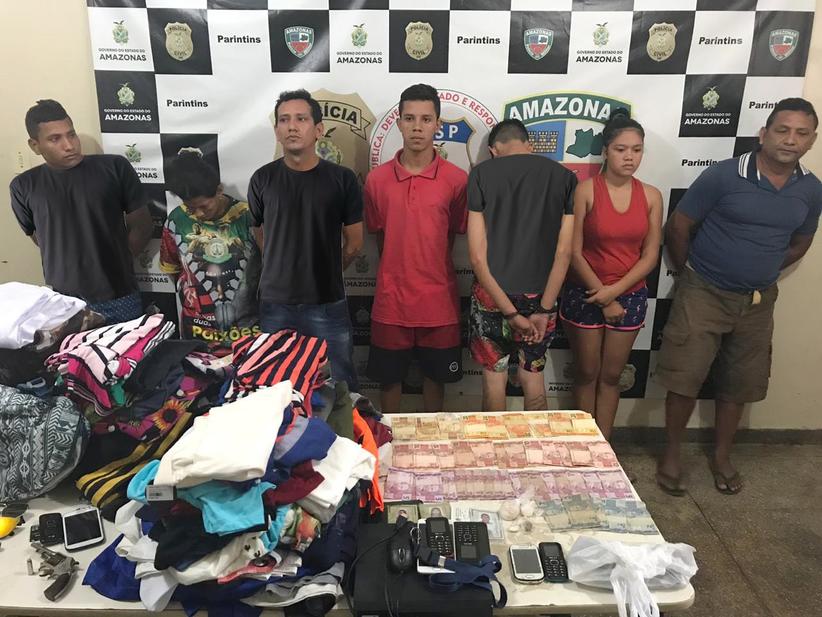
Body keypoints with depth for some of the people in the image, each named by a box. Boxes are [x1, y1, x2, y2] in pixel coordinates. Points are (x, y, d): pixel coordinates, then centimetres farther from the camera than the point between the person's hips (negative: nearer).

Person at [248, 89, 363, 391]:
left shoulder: (342, 179, -3)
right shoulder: (262, 179, 2)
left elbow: (353, 243, 5)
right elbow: (258, 237, 12)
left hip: (328, 305, -1)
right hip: (274, 304, 2)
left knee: (339, 386, 7)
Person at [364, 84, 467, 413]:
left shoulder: (457, 179, -6)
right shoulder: (377, 179, -1)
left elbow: (452, 234, 5)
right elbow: (380, 236, 10)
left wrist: (428, 270, 9)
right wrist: (397, 272, 11)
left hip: (439, 300, -1)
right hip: (391, 299, 1)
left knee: (435, 375, 15)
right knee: (388, 376, 14)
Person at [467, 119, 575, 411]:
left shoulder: (482, 173, -7)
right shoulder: (564, 177, 0)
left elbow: (477, 256, -13)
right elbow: (564, 252, -6)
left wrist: (509, 312, -11)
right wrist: (544, 310, -6)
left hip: (492, 292, -2)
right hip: (540, 295, 2)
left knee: (494, 374, 14)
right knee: (533, 375, 18)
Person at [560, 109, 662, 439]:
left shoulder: (651, 196, -1)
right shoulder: (586, 190, -11)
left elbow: (650, 256, -1)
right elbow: (574, 253, -12)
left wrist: (614, 291, -13)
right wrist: (603, 299, -11)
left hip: (630, 295, 3)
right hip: (585, 294, -2)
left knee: (611, 376, 13)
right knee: (587, 374, 10)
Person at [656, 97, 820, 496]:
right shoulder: (724, 175, -14)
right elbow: (678, 227, -8)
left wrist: (761, 273, 14)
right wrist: (691, 273, 2)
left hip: (758, 301, 5)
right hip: (704, 295, -4)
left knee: (739, 383, 13)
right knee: (685, 377, -3)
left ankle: (722, 456, 31)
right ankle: (671, 454, 15)